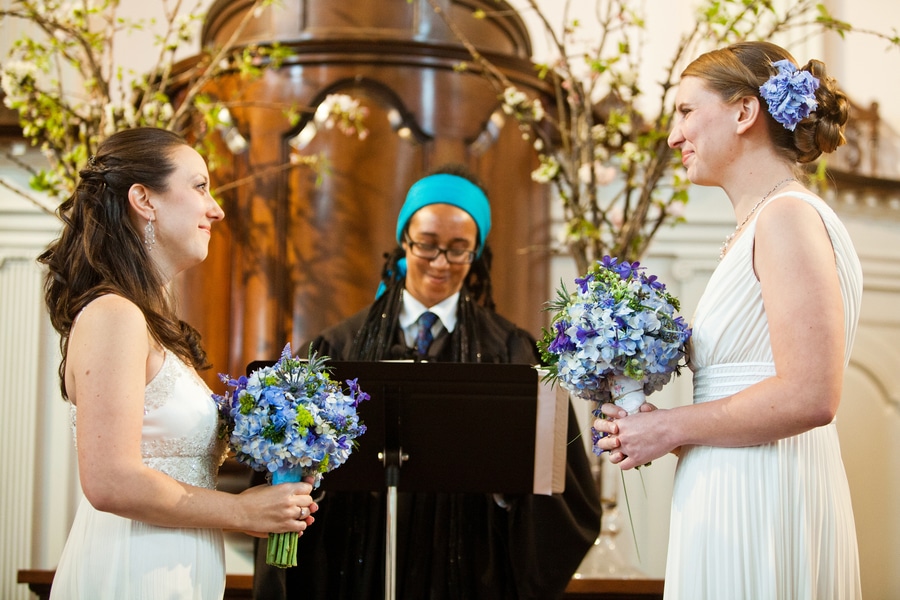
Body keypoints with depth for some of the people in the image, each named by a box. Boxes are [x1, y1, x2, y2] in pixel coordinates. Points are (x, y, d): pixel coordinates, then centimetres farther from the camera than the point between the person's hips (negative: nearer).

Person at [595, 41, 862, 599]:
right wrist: (668, 430, 7)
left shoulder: (789, 216, -12)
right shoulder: (759, 224, 17)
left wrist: (670, 429, -11)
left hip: (764, 505, -9)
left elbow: (809, 397, -20)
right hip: (734, 497, 9)